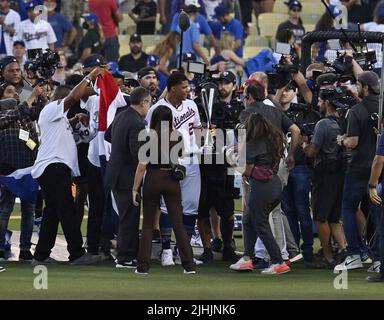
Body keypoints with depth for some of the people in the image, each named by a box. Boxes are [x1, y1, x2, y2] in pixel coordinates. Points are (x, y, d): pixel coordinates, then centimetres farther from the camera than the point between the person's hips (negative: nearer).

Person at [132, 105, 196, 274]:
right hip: (172, 181, 2)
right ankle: (189, 265, -1)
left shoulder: (150, 135, -9)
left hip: (153, 179, -2)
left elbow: (142, 165, -11)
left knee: (148, 225, 8)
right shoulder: (176, 135, -1)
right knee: (178, 224, 4)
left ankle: (143, 266, 5)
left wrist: (135, 189, -5)